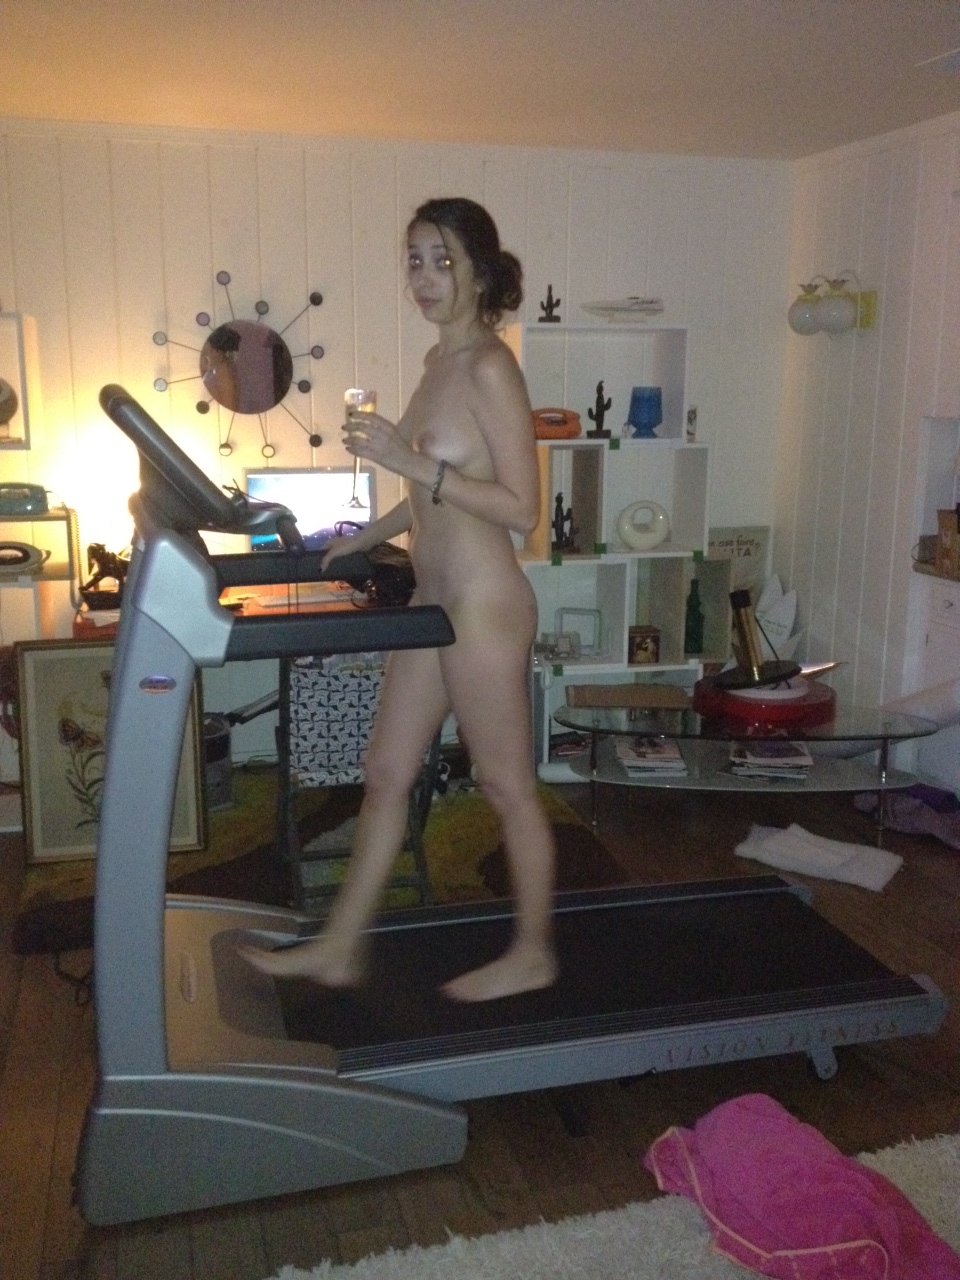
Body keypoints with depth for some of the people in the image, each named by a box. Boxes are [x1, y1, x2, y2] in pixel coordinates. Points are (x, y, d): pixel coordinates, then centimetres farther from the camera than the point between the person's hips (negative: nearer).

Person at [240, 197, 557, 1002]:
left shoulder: (490, 367, -15)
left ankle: (532, 955, 27)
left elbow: (521, 508, -20)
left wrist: (409, 462, -23)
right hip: (436, 601, 9)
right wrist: (372, 535, 18)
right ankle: (341, 948, 28)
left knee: (508, 788, 7)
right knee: (386, 774, 14)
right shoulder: (442, 360, 12)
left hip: (484, 605, -9)